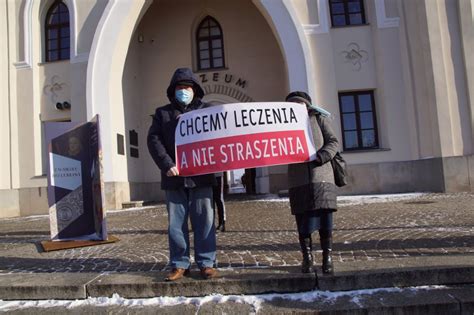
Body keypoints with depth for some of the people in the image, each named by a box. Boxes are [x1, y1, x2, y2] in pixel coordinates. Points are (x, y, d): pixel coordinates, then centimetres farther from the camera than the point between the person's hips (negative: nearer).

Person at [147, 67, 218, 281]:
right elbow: (154, 140, 2)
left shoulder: (206, 110, 12)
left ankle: (206, 263, 13)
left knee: (204, 221, 3)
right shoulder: (162, 113, 13)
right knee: (176, 223, 6)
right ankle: (179, 264, 16)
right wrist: (166, 164, -12)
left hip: (201, 175, -1)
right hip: (174, 177, 1)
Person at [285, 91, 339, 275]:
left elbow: (333, 141, 4)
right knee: (303, 221, 2)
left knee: (325, 219, -1)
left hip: (321, 176, 0)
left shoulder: (318, 119, 12)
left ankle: (327, 259, 9)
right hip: (299, 180, 1)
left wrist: (321, 156, -13)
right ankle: (307, 259, 13)